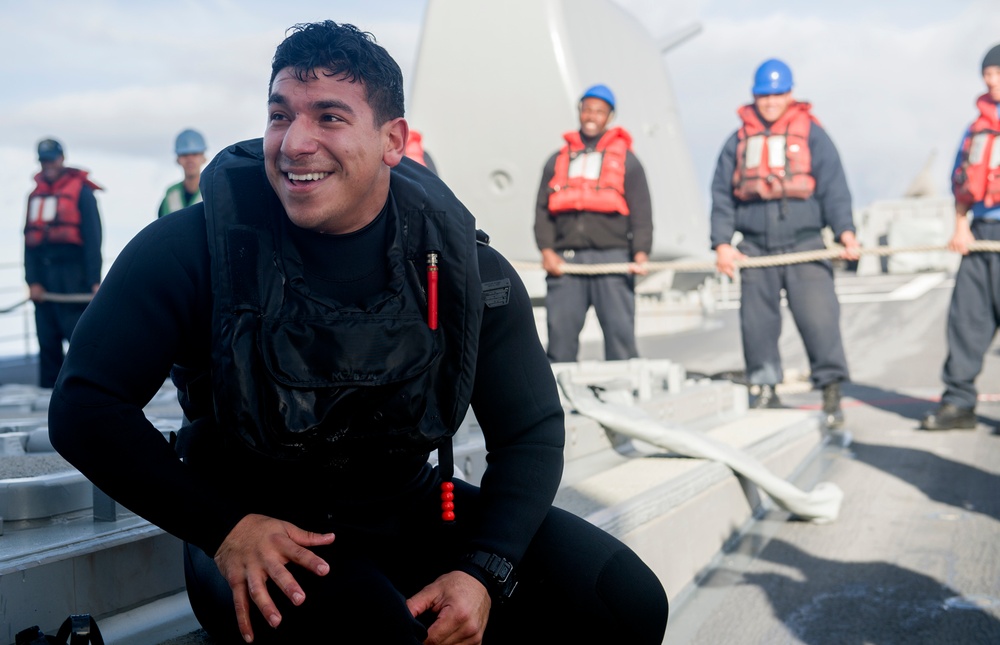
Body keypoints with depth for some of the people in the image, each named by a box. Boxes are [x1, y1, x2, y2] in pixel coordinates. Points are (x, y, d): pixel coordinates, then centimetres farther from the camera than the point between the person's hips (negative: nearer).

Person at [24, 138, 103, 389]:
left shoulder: (81, 191, 0)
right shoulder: (35, 195, 16)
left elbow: (92, 238, -6)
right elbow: (29, 240, 13)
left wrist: (94, 280, -12)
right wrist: (32, 281, 2)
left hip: (72, 277, -5)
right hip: (43, 280, 5)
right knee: (47, 343, 7)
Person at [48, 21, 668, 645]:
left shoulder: (464, 270, -7)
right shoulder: (194, 249, -14)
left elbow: (531, 432, -1)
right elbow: (84, 406, -11)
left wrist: (483, 573, -18)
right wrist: (221, 526, -21)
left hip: (411, 511, 4)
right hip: (255, 535, -3)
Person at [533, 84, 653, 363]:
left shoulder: (625, 159, 13)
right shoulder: (557, 161, 19)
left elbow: (641, 211, 5)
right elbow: (542, 209, 12)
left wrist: (641, 253, -9)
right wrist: (547, 250, -3)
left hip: (612, 257, -2)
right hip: (565, 261, 2)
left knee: (619, 330, -5)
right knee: (560, 331, -1)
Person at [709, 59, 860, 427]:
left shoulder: (811, 134, 6)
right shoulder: (739, 141, 13)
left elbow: (833, 186, 0)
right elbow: (722, 195, 12)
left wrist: (844, 230, -14)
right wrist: (722, 243, 2)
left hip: (805, 245, -3)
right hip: (756, 249, 3)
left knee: (818, 316, -12)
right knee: (757, 322, 5)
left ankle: (832, 391, -7)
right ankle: (765, 390, 17)